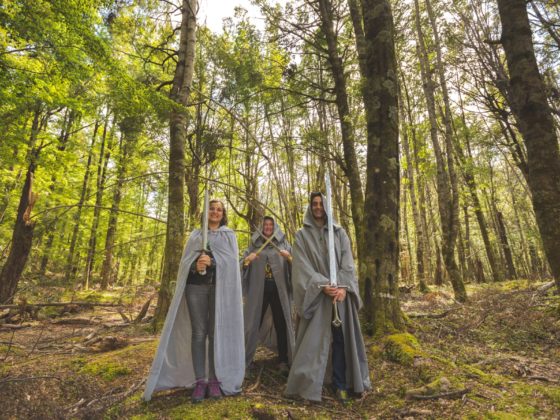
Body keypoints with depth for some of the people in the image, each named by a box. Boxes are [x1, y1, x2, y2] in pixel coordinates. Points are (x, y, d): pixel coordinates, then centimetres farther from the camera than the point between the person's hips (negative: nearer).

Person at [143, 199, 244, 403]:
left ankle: (215, 379, 7)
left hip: (220, 286, -1)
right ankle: (199, 381, 5)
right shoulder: (195, 234, 16)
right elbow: (186, 259, 6)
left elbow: (232, 260, -1)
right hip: (196, 286, 1)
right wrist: (196, 264, -17)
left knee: (216, 332, -1)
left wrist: (211, 261, -18)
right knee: (198, 332, -1)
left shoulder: (229, 235, 13)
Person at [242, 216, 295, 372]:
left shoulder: (283, 244, 7)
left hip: (279, 288, 0)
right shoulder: (254, 244, 9)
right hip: (258, 288, 0)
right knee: (253, 323, 5)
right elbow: (243, 264, 5)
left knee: (281, 324, 4)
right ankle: (246, 359, 18)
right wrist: (247, 260, -17)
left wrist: (289, 257, -21)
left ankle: (283, 360, 15)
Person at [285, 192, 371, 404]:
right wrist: (323, 285, -19)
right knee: (313, 339, 1)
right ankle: (307, 383, 15)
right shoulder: (302, 235, 2)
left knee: (341, 338, 7)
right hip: (315, 294, -2)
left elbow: (347, 262, 1)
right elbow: (303, 266, -7)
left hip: (340, 292, 2)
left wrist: (343, 286, -14)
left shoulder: (339, 232, 9)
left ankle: (340, 384, 21)